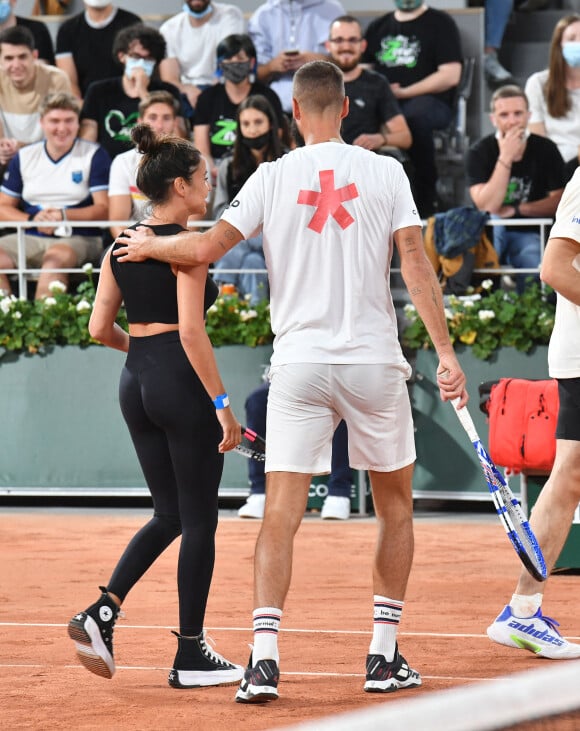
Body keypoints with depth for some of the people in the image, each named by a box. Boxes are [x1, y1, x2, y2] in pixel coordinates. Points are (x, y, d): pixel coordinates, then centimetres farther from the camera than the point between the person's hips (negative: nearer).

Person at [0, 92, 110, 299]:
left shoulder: (94, 156, 5)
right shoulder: (24, 158, 15)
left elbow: (104, 210, -1)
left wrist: (64, 216, -18)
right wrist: (32, 219, -8)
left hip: (79, 238, -4)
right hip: (30, 239, 4)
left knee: (55, 258, -38)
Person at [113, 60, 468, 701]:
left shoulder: (275, 175, 1)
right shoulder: (385, 172, 1)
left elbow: (206, 248, -2)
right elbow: (416, 265, -6)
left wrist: (147, 244, 17)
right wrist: (445, 353, -6)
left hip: (298, 362, 0)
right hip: (374, 360, 0)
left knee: (281, 513, -2)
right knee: (395, 505, 16)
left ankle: (264, 659, -15)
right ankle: (384, 657, 14)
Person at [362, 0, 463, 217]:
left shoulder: (440, 23, 7)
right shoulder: (378, 27, 24)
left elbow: (450, 75, -4)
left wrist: (403, 93, -10)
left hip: (431, 101, -4)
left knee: (415, 116, -41)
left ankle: (427, 197, -26)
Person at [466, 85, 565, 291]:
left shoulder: (545, 149, -2)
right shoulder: (479, 152, -6)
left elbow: (559, 201, -3)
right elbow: (487, 207, -17)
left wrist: (516, 209, -11)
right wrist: (505, 158, -22)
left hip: (529, 233, 1)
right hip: (491, 229, 0)